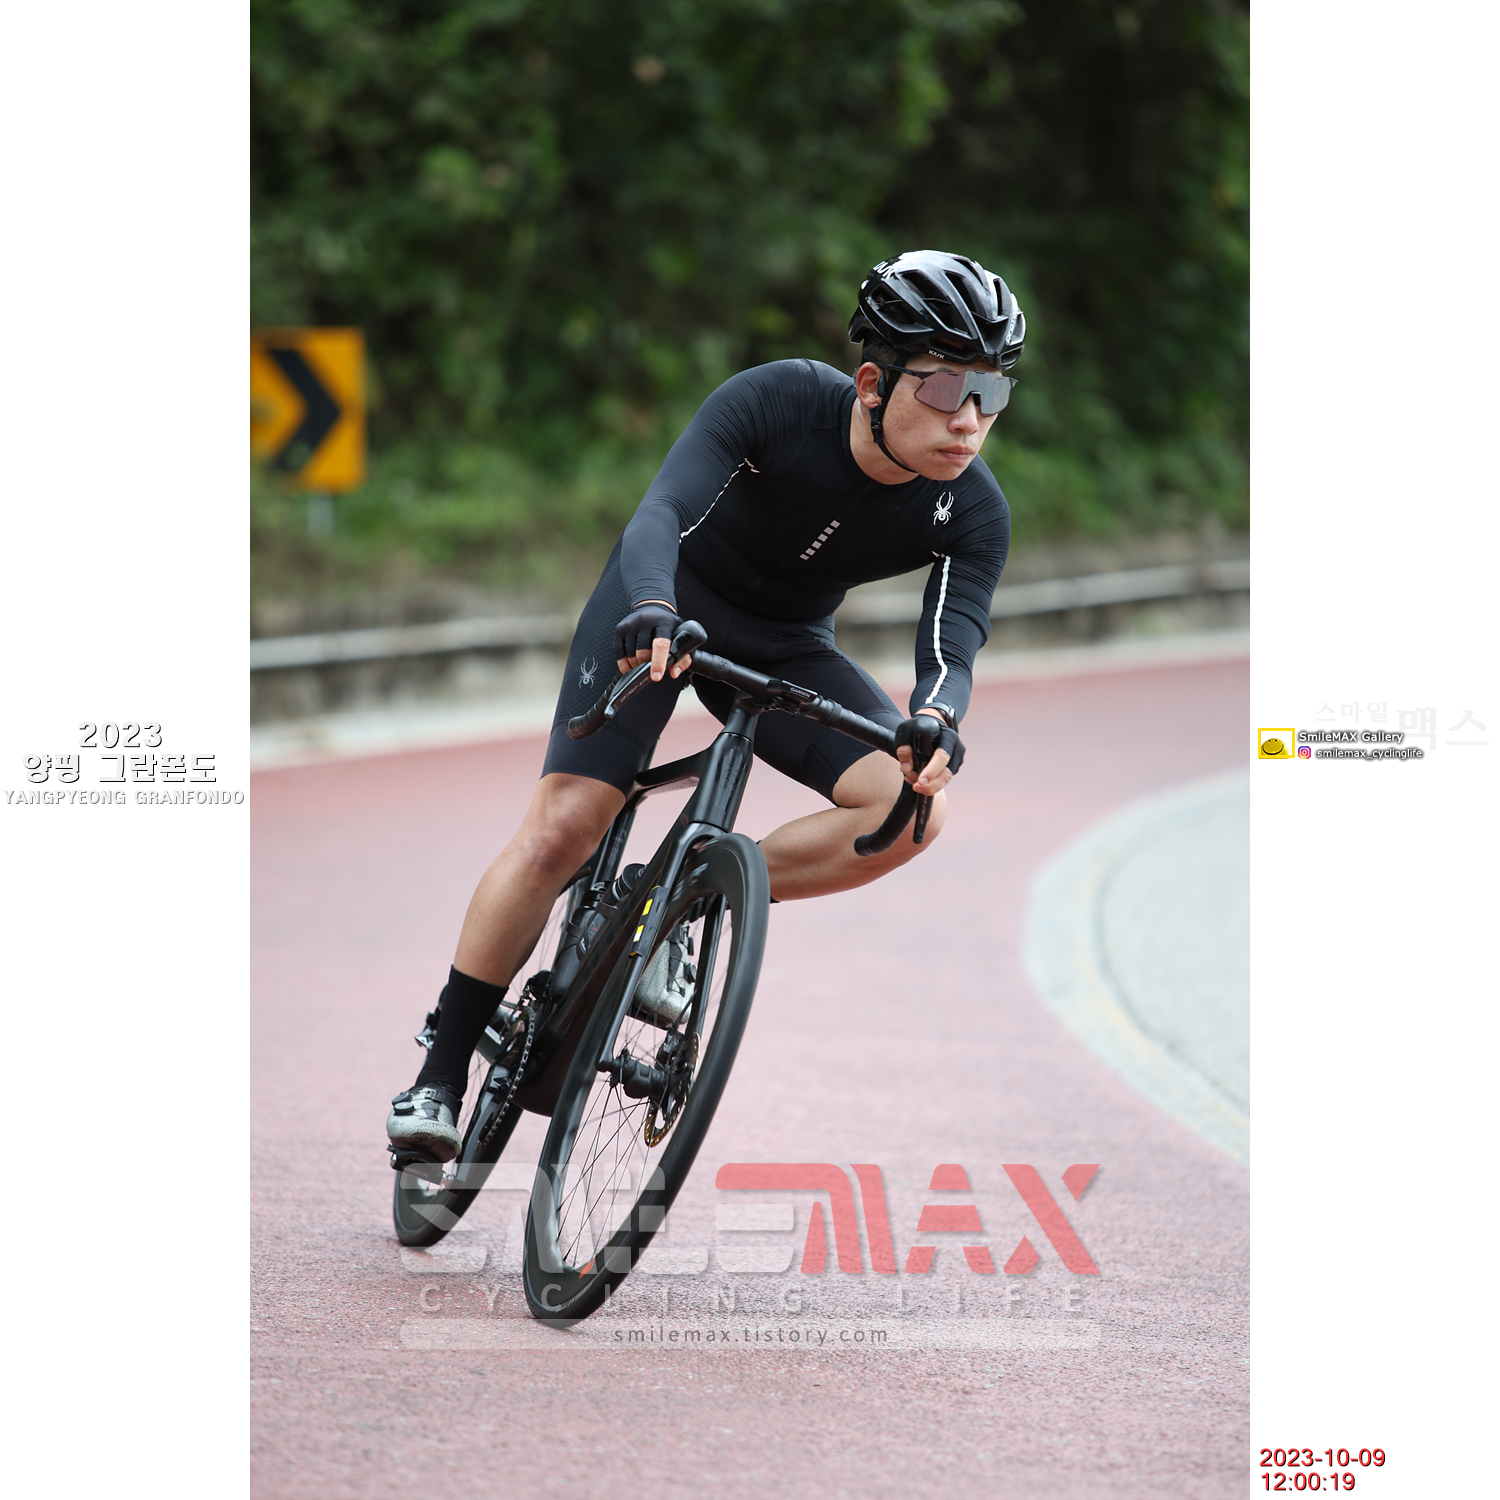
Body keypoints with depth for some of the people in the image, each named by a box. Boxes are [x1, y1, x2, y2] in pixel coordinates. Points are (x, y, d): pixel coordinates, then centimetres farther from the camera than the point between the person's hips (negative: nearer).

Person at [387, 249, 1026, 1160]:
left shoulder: (974, 515, -22)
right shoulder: (779, 401, -30)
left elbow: (953, 646, -31)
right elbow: (664, 513, -39)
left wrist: (935, 719, -55)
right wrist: (653, 608, -60)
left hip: (783, 646, 3)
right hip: (668, 607, -3)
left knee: (912, 808, -21)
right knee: (563, 829, -17)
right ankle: (440, 1081, -5)